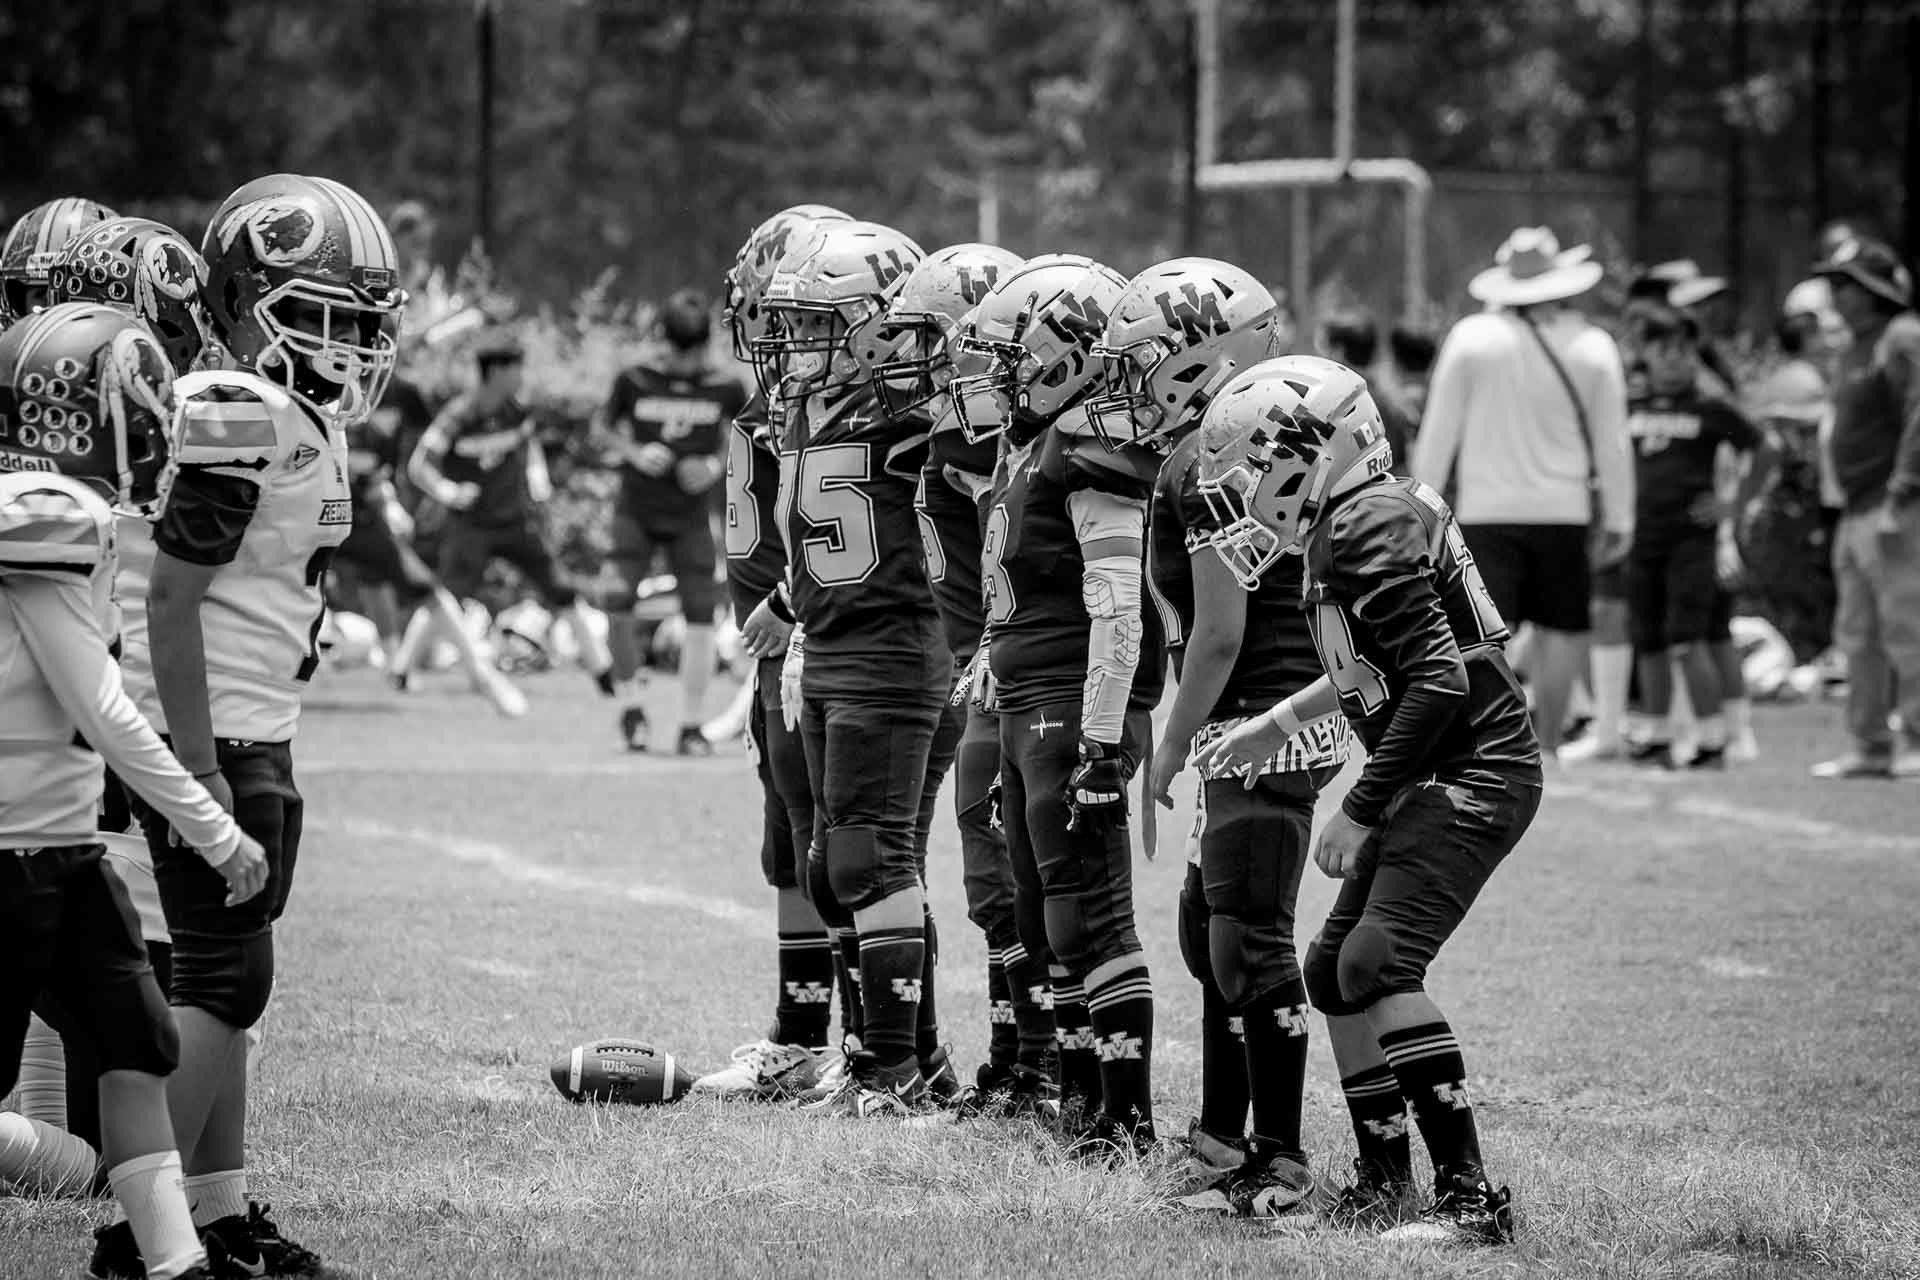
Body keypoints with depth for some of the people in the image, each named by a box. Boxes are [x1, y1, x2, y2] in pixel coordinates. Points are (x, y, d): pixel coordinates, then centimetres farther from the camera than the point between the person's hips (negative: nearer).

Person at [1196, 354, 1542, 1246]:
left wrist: (1360, 811, -19)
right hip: (1434, 780, 11)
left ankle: (1471, 1197, -22)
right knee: (1334, 971, 14)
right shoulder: (1347, 521, 12)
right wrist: (1280, 724, 33)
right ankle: (1383, 1185, 25)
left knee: (1380, 963, -21)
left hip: (1473, 773, -11)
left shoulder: (1366, 528, -18)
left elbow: (1439, 681, -24)